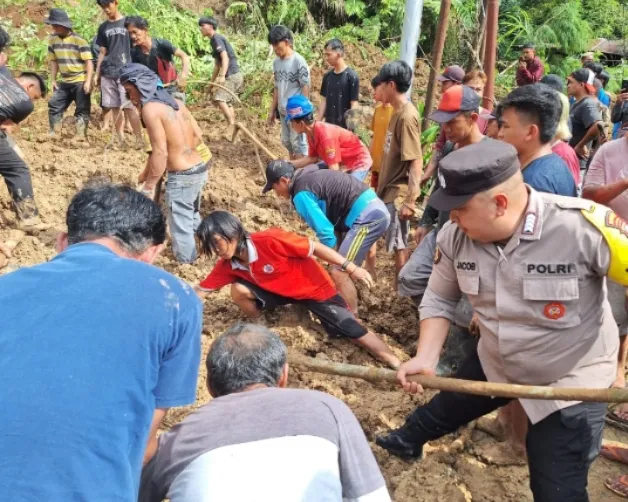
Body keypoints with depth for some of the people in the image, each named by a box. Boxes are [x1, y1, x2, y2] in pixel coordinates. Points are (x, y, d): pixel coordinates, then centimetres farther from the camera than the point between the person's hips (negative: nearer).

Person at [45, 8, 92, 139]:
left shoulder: (79, 40, -14)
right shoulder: (53, 40, 4)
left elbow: (89, 61, -15)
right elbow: (53, 61, 13)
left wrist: (88, 81, -21)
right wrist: (53, 80, 8)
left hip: (81, 81, -6)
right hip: (64, 82, 7)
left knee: (82, 110, -1)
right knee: (54, 106, 4)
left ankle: (80, 136, 4)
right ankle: (54, 134, 12)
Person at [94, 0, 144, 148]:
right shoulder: (103, 28, 14)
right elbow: (102, 53, 18)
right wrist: (97, 74, 13)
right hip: (108, 73, 4)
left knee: (129, 107, -10)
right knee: (114, 108, 4)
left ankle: (139, 139, -4)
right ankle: (121, 140, 12)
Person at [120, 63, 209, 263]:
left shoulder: (150, 108, -14)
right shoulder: (175, 102, 10)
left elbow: (161, 152, -21)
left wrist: (148, 187, -15)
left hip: (181, 177, -9)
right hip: (200, 169, 9)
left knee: (181, 228, 5)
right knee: (193, 219, 26)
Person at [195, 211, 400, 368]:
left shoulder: (269, 240, -31)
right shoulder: (228, 265, -12)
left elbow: (315, 248, -25)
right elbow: (202, 290, -2)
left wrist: (351, 268, -24)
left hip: (315, 288, -5)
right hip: (282, 292, 5)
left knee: (353, 331, -11)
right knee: (239, 290, -15)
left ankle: (398, 368, -3)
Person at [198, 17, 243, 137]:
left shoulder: (217, 38, -10)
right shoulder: (214, 40, 19)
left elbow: (225, 57, -23)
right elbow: (217, 64, 24)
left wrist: (222, 76, -34)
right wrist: (212, 82, 27)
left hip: (232, 75, -10)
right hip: (232, 75, 10)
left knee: (219, 99, -21)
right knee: (227, 102, 14)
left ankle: (232, 123, -23)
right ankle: (232, 129, 17)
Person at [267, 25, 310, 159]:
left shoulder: (298, 61, -14)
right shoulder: (276, 62, 6)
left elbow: (305, 87, -14)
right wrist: (272, 110, 14)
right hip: (283, 111, 7)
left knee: (298, 143, -1)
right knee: (287, 142, 15)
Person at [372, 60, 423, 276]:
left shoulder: (407, 116, -19)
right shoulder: (397, 111, 8)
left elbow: (416, 161, -23)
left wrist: (410, 200, -26)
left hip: (398, 193, -9)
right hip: (389, 188, 9)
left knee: (398, 245, 0)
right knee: (395, 243, 16)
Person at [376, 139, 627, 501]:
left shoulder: (583, 226, -34)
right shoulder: (456, 236, -16)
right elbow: (439, 300, -1)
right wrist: (426, 358, -15)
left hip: (571, 381, -5)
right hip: (494, 363, 5)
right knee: (445, 408, 29)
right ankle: (409, 440, 62)